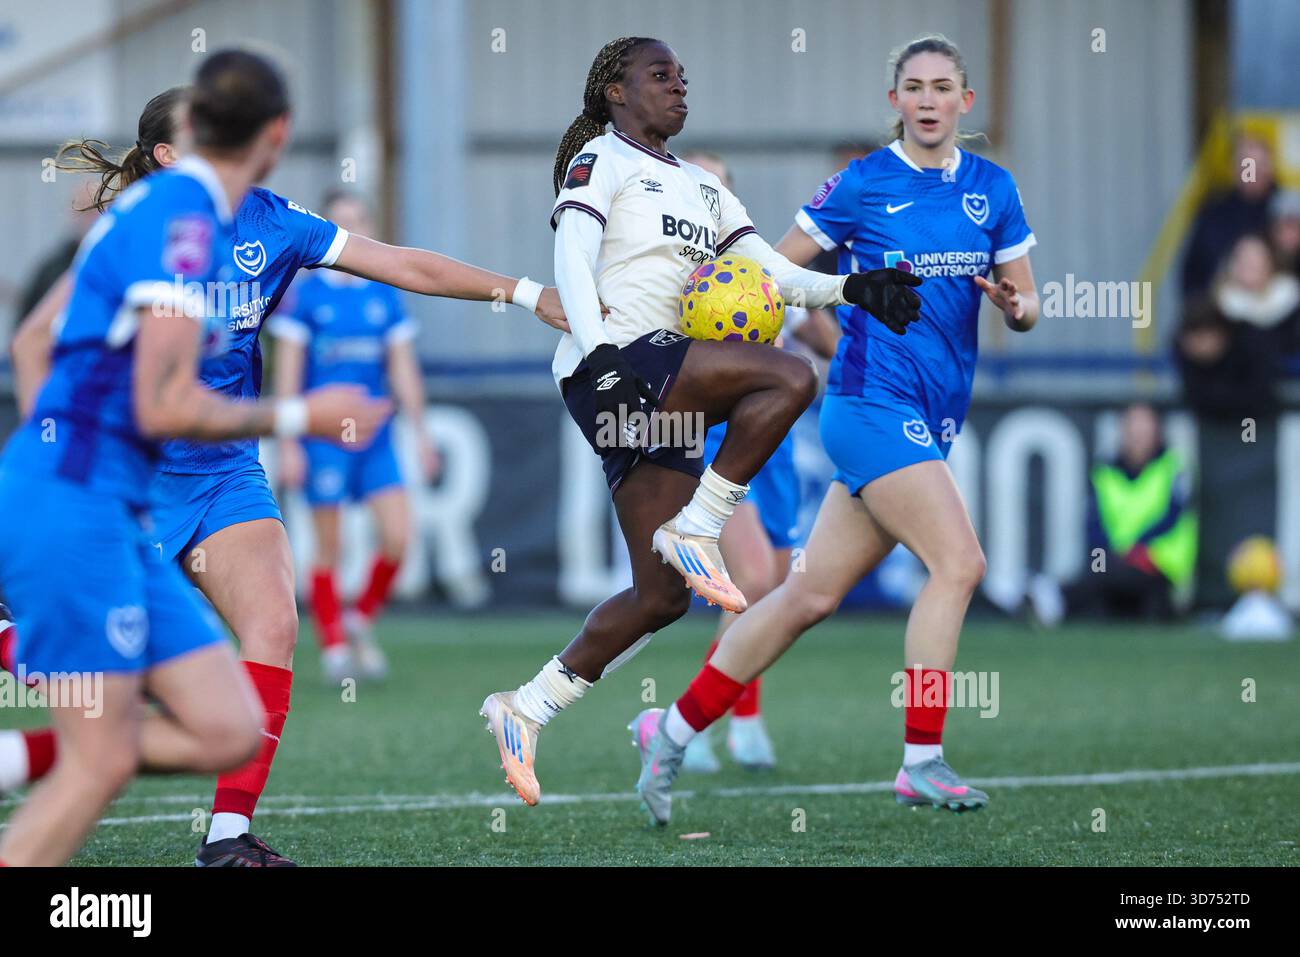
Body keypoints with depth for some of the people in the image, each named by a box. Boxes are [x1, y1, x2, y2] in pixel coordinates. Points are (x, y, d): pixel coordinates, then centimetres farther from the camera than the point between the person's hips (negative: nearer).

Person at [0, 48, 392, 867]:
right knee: (103, 761, -9)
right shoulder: (184, 221, -14)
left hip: (117, 519, 9)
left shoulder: (161, 208, 15)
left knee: (230, 733, 2)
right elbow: (166, 408, -19)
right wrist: (299, 418, -7)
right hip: (71, 506, -9)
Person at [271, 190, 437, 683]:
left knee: (398, 537, -6)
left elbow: (403, 368, 12)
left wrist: (420, 433, 9)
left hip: (376, 437, 4)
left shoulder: (385, 296, 7)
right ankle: (334, 644, 12)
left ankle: (362, 620, 16)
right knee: (329, 549, 1)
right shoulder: (303, 295, -5)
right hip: (323, 437, -4)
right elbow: (287, 373, -4)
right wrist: (288, 444, -8)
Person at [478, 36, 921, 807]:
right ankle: (694, 532, -20)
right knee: (789, 378, -27)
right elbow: (573, 257, -11)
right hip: (616, 365, -8)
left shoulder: (702, 186, 25)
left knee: (662, 596, 2)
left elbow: (770, 270, 16)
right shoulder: (601, 160, 3)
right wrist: (596, 345, -27)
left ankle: (525, 711, 8)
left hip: (667, 397, 8)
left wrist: (847, 289, -3)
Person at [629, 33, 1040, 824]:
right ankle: (922, 762, -15)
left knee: (811, 594, 7)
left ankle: (675, 729, 17)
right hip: (874, 402, -6)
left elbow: (1025, 302, 13)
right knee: (959, 562, -20)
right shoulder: (862, 185, -3)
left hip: (932, 422, 6)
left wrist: (1015, 305, -10)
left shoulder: (992, 189, 10)